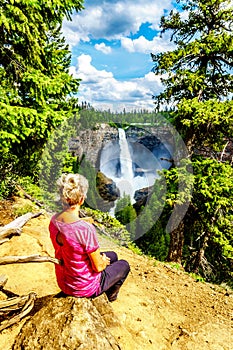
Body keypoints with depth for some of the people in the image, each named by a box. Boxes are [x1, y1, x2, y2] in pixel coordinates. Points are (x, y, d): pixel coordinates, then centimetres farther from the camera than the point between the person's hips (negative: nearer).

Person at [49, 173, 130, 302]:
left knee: (112, 256, 26)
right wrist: (103, 261, -2)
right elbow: (98, 267, -23)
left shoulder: (54, 220, -13)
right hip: (84, 287, -6)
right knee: (124, 265, 20)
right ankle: (110, 296, 46)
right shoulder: (86, 229, -36)